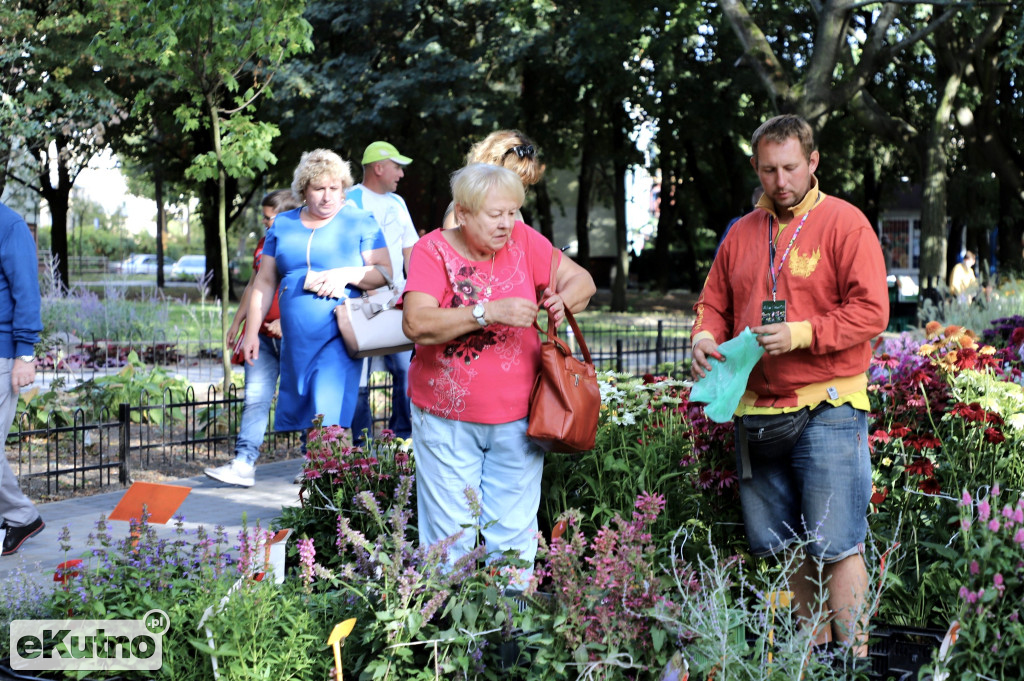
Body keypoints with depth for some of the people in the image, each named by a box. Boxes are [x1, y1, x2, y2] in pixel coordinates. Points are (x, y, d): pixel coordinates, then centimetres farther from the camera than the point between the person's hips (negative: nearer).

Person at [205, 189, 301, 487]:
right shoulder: (264, 243, 16)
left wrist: (286, 322, -22)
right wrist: (237, 321, 27)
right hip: (262, 335, 7)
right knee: (255, 399, -1)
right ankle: (243, 464, -5)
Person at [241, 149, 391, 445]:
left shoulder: (359, 222, 4)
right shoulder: (282, 225, 14)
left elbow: (384, 272, -1)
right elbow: (265, 282, 15)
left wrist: (347, 274, -17)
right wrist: (251, 331, 10)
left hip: (339, 339, -4)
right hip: (295, 341, 4)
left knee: (329, 422, -17)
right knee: (303, 421, 7)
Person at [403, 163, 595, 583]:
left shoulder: (523, 240, 1)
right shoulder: (433, 250, -7)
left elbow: (582, 280, 8)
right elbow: (416, 324, -20)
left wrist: (563, 300, -15)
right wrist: (489, 312, -28)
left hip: (516, 416, 3)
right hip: (446, 416, -2)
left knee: (514, 534, 10)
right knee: (450, 536, 2)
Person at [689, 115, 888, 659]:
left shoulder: (844, 223, -2)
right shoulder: (742, 234, 15)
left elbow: (870, 311, -10)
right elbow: (713, 303, 21)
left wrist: (800, 333, -19)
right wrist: (704, 338, -1)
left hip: (827, 409, -6)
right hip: (756, 407, 6)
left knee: (836, 545, -6)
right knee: (777, 545, 11)